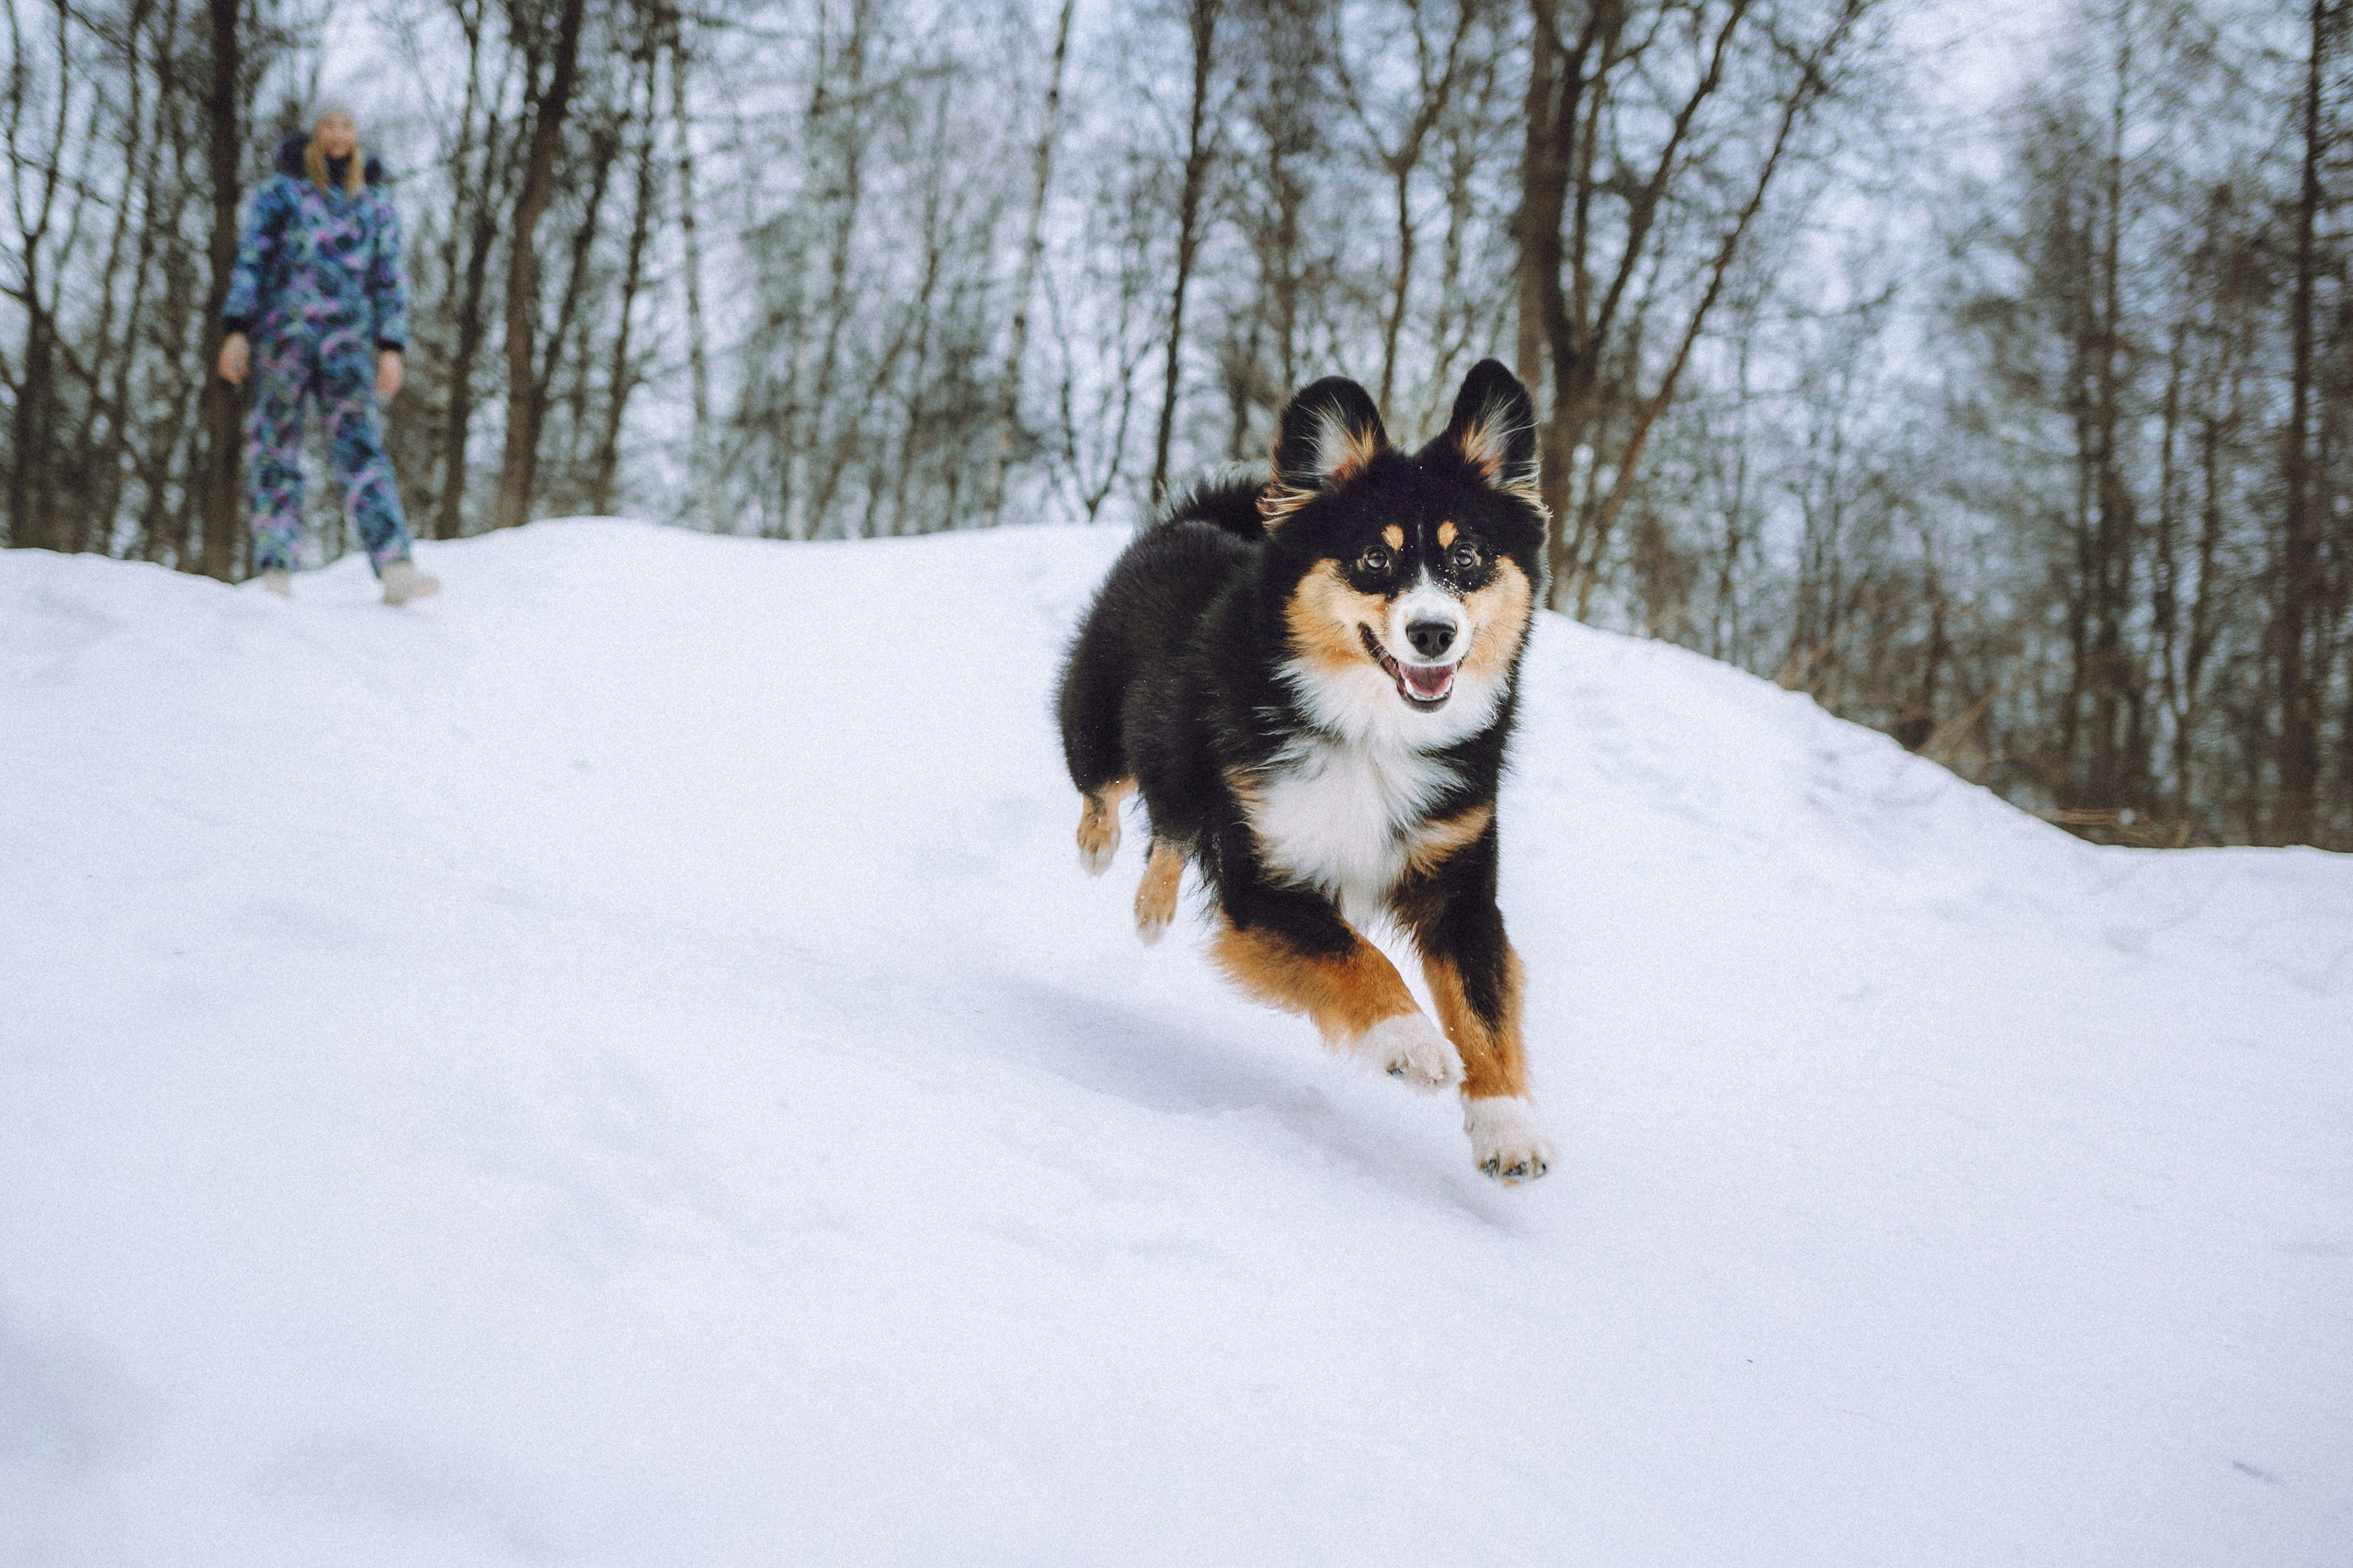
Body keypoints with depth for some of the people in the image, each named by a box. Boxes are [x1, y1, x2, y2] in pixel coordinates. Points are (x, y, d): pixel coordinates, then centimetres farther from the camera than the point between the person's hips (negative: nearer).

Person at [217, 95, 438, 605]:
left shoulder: (376, 204, 13)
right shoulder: (280, 191, 7)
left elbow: (390, 281, 10)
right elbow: (249, 263, 3)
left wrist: (391, 349, -1)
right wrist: (236, 332, -7)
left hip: (348, 342, 1)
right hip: (282, 334, -1)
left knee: (361, 448, -12)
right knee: (276, 453, 0)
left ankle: (396, 570, -25)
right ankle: (275, 573, 4)